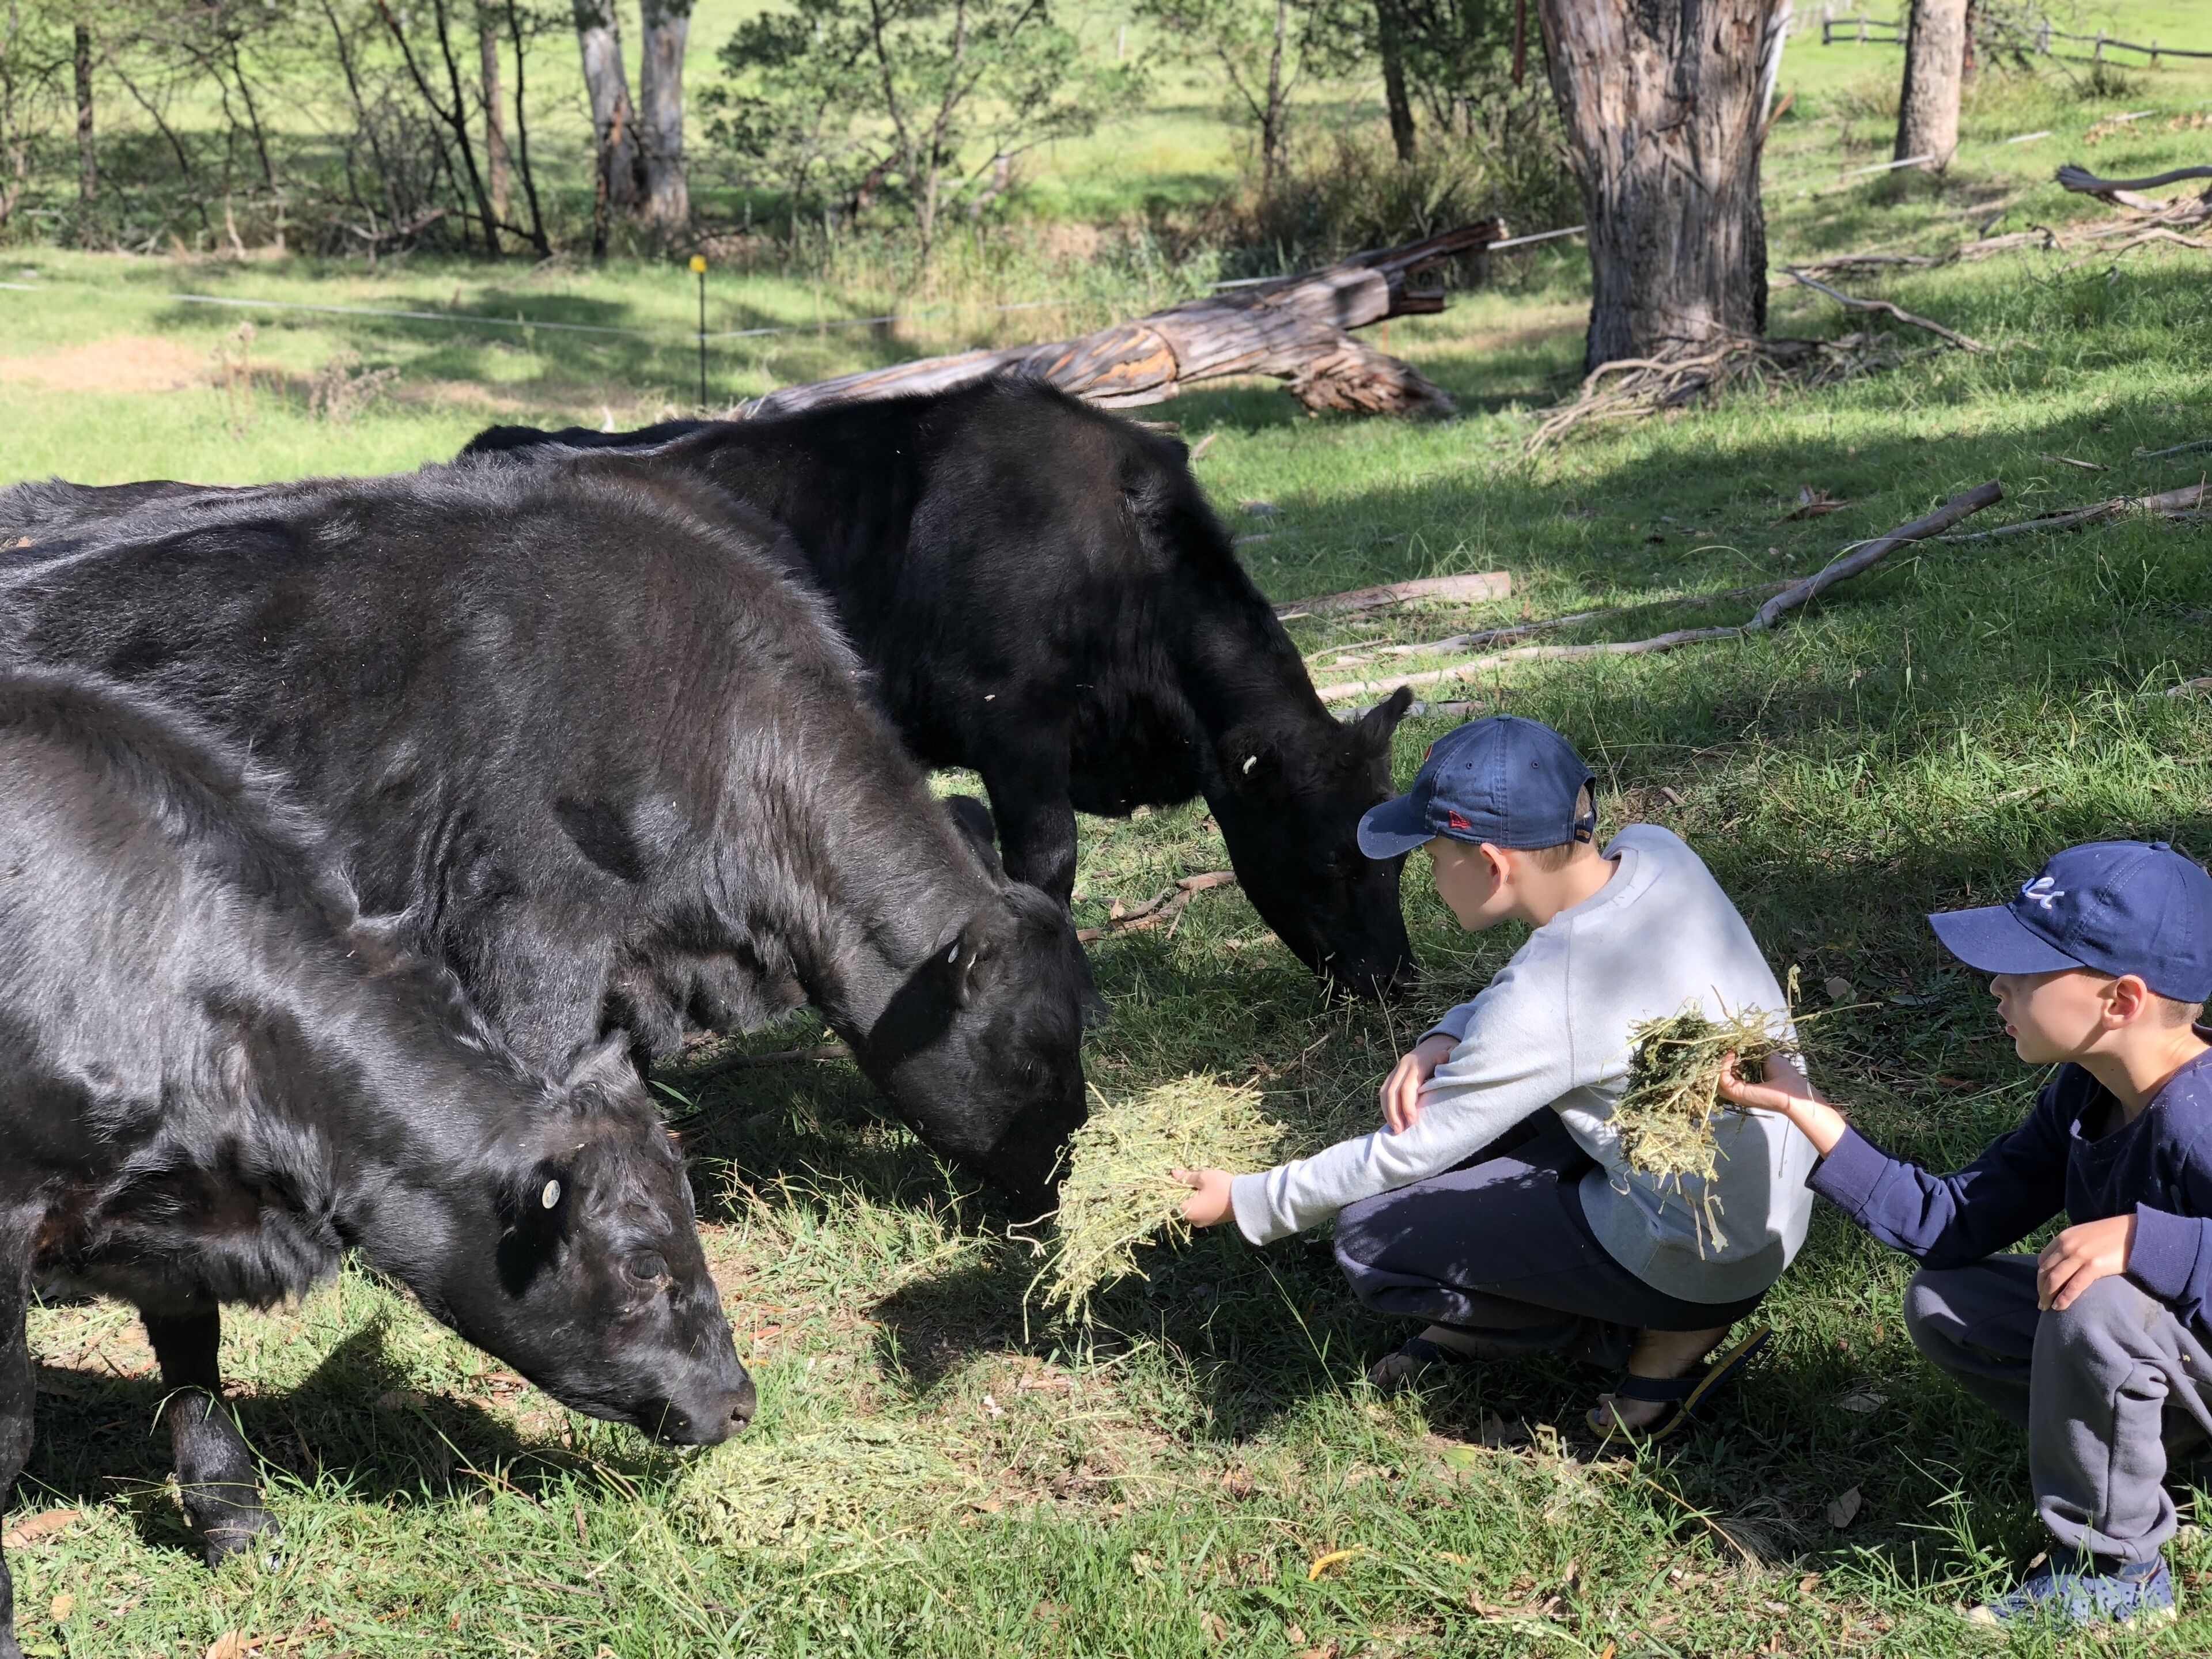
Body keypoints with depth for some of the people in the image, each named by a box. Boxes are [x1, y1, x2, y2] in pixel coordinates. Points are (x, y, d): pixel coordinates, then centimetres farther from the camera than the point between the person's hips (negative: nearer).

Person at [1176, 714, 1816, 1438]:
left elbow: (1405, 1153, -15)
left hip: (1701, 1261, -9)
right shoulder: (1655, 854, -7)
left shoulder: (1547, 999, -28)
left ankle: (1662, 1335, 5)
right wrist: (1446, 1039, -6)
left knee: (1371, 1240, -2)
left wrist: (1248, 1202, -3)